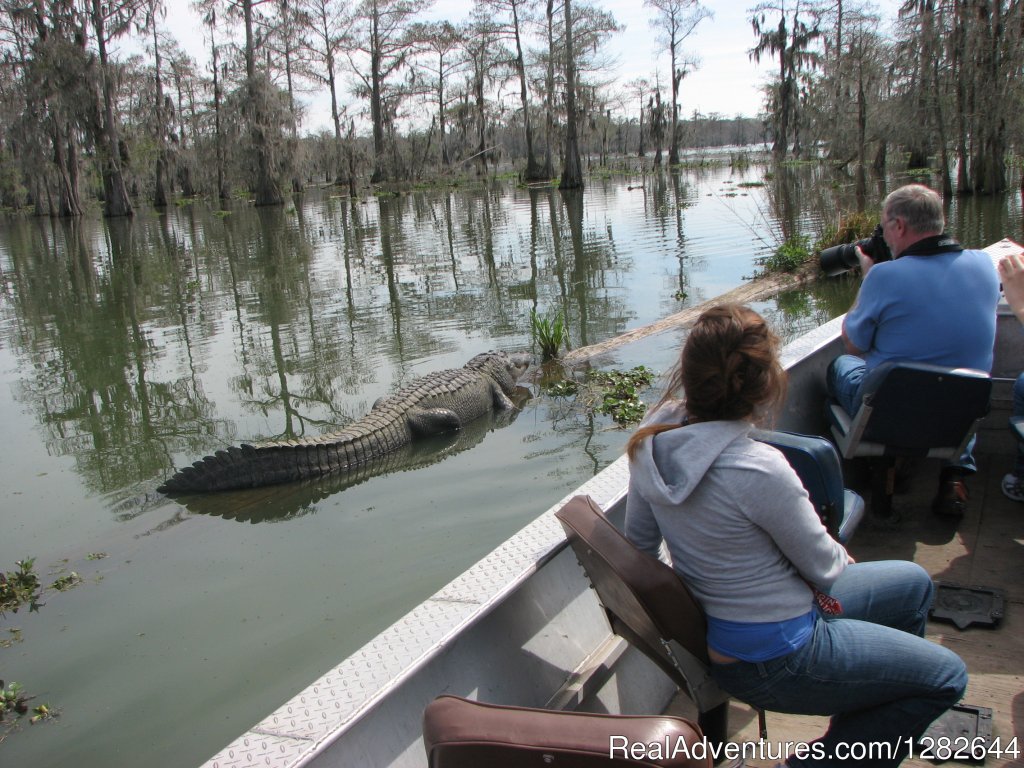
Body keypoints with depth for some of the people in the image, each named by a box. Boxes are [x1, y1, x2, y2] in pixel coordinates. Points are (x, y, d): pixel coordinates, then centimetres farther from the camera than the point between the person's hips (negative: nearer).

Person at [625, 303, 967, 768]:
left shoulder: (653, 436, -11)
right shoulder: (759, 470, -34)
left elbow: (638, 542, 1)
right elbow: (825, 568, -17)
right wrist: (838, 557, 7)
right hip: (776, 662, -8)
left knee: (914, 583, 24)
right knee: (945, 677, 11)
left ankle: (860, 717, 40)